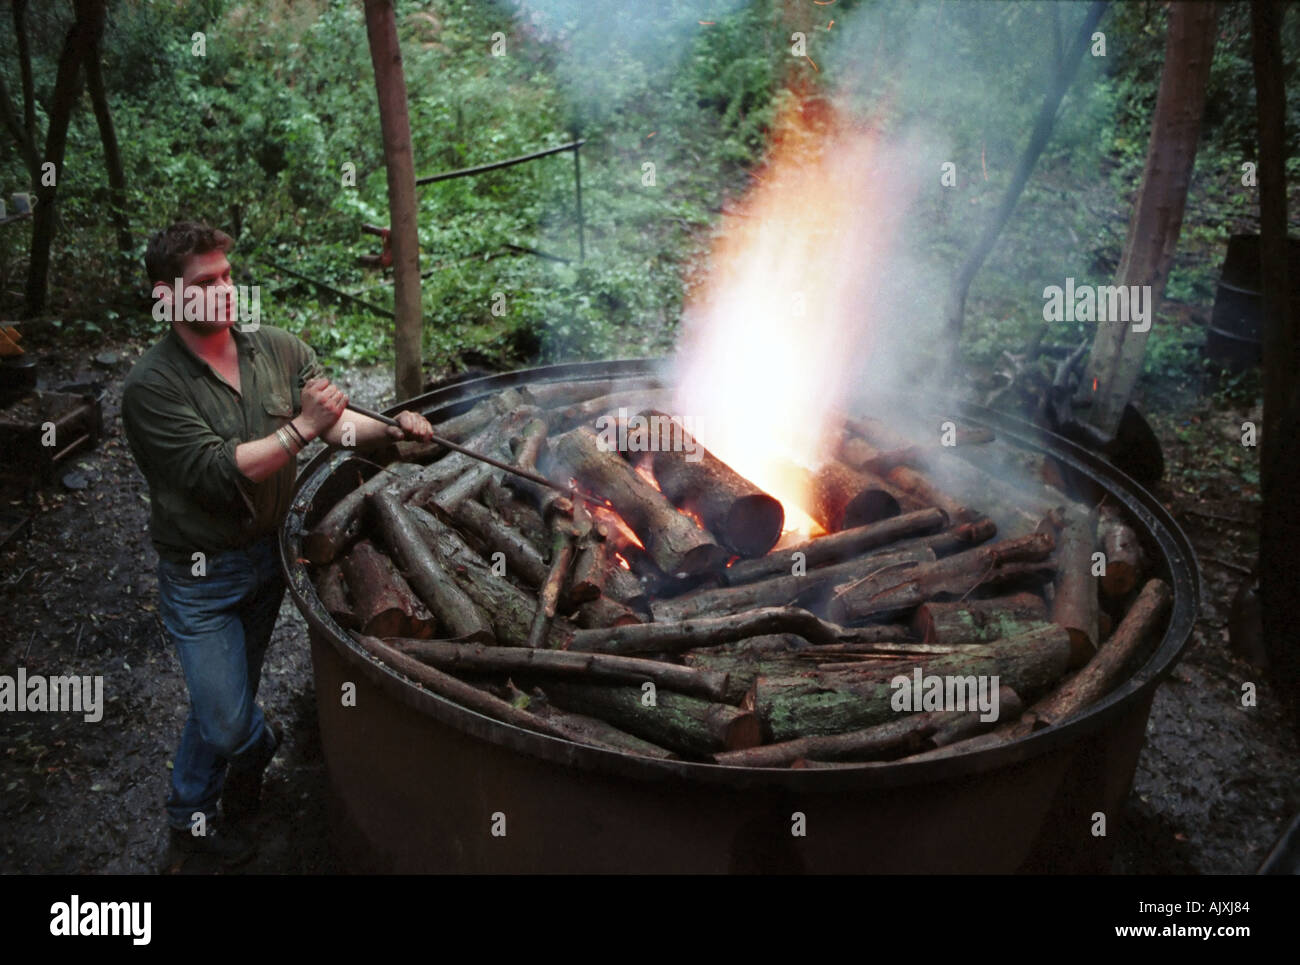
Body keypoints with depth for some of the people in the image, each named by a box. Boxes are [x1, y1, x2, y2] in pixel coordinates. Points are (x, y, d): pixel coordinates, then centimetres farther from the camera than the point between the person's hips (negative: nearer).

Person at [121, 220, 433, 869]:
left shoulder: (278, 349, -4)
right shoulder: (152, 387, -19)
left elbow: (337, 422, -9)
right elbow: (215, 472, -26)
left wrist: (389, 427, -29)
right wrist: (299, 428, -31)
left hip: (269, 554, 5)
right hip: (201, 577, -5)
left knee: (226, 701, 22)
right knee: (228, 718, -1)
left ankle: (194, 815, 46)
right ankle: (260, 745, 36)